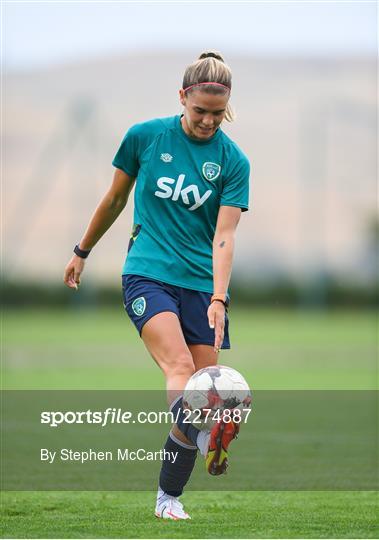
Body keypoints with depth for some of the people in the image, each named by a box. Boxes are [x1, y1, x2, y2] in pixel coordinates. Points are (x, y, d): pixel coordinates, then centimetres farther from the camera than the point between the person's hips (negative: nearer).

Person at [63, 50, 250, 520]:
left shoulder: (233, 161, 0)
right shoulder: (145, 136, 0)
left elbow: (224, 235, -8)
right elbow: (115, 199, 15)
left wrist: (218, 298, -20)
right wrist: (82, 252, 23)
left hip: (203, 284, 2)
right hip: (148, 273, -2)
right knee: (180, 367, -26)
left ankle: (168, 497, 13)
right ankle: (208, 440, -54)